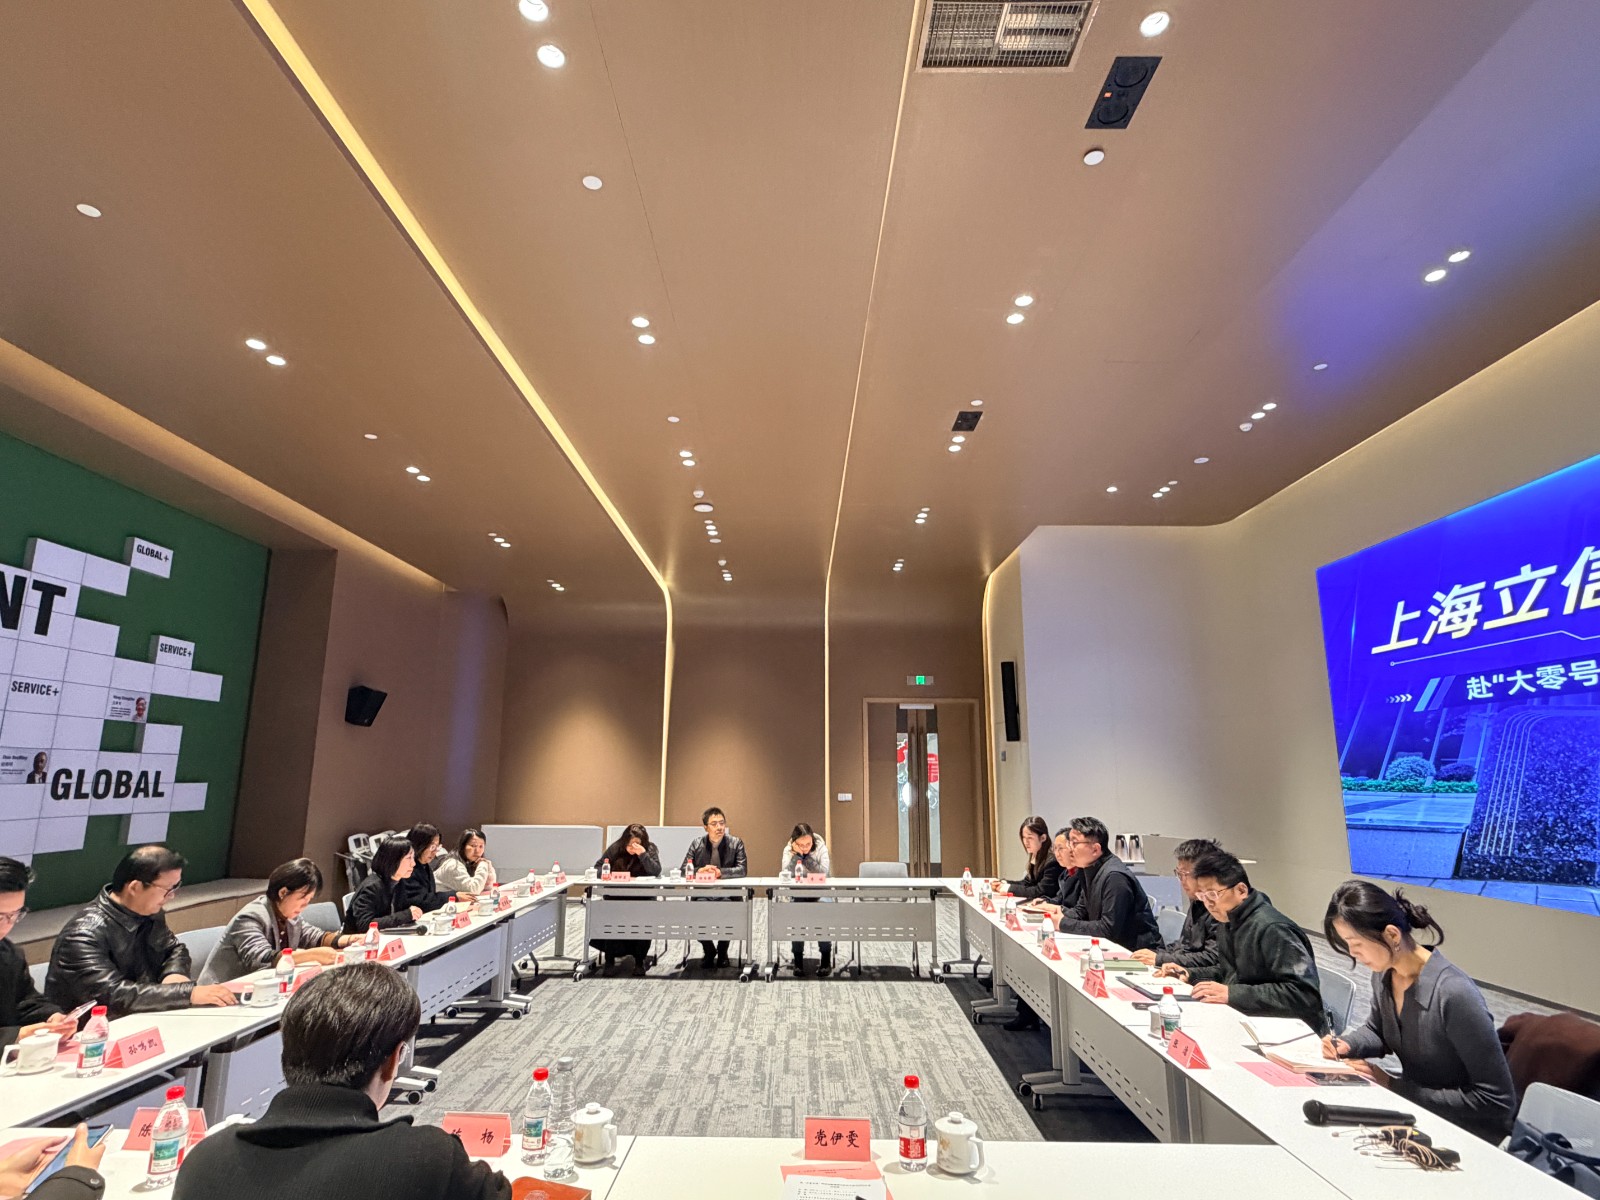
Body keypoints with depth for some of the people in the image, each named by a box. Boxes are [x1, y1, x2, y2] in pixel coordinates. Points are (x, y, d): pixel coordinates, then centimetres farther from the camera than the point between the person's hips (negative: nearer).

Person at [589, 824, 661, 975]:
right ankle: (610, 959, -11)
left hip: (642, 896, -1)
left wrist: (642, 854, -28)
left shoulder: (650, 849, -4)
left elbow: (656, 871, -17)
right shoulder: (615, 848, -1)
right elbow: (597, 867, 6)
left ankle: (640, 960, -13)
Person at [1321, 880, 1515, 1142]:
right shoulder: (1383, 974, -5)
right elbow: (1377, 1031, 16)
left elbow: (1498, 1101, -24)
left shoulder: (1454, 995, -28)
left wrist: (1395, 1086, -23)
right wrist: (1346, 1045, -6)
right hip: (1417, 1113, 7)